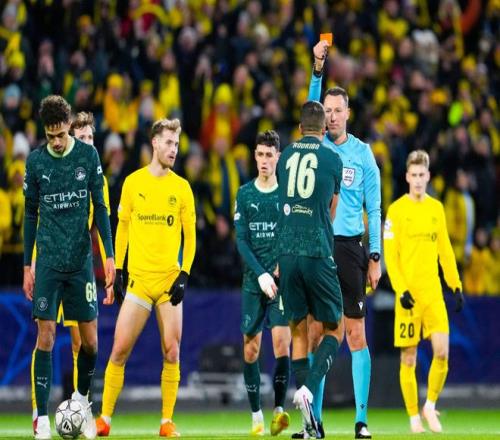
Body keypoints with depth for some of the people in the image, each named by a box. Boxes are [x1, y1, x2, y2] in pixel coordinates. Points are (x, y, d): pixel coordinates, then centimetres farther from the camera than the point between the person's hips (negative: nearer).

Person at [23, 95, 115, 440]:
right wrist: (27, 265, 8)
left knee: (90, 339, 2)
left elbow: (100, 207, 5)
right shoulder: (36, 161, 1)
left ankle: (82, 397, 29)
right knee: (45, 336, -7)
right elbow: (30, 214, 9)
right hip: (48, 262, -1)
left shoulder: (88, 155, 0)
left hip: (81, 260, 1)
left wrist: (110, 255, 0)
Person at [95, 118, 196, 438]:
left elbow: (190, 235, 6)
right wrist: (118, 271, 7)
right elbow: (122, 227, 12)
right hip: (138, 279, 0)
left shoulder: (181, 187, 5)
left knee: (171, 353, -4)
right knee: (120, 350, -4)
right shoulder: (133, 182, 6)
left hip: (170, 281, 0)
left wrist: (184, 274, -5)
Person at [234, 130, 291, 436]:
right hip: (253, 281, 2)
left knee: (281, 340, -15)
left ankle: (279, 409, -13)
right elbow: (242, 241, 2)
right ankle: (256, 416, 10)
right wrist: (261, 274, -10)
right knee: (251, 347, 2)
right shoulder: (245, 194, 6)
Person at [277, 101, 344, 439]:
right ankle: (308, 388, -16)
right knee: (335, 329, 10)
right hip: (318, 253, -3)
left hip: (287, 253, 3)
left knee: (298, 329, 10)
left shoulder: (286, 157, 10)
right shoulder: (333, 159, 2)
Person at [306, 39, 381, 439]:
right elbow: (310, 105, -11)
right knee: (313, 335, 2)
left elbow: (374, 208, 5)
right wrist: (318, 69, -26)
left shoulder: (362, 152, 5)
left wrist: (375, 256, -2)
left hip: (349, 248, -1)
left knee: (356, 334, -4)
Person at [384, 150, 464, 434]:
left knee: (442, 351, -11)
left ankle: (431, 405, 9)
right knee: (409, 359, 1)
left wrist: (456, 285, 10)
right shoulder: (396, 210, -3)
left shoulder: (437, 208, 10)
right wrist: (401, 290, -14)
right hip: (408, 293, -3)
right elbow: (389, 255, -5)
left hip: (433, 291, 3)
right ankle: (414, 417, 10)